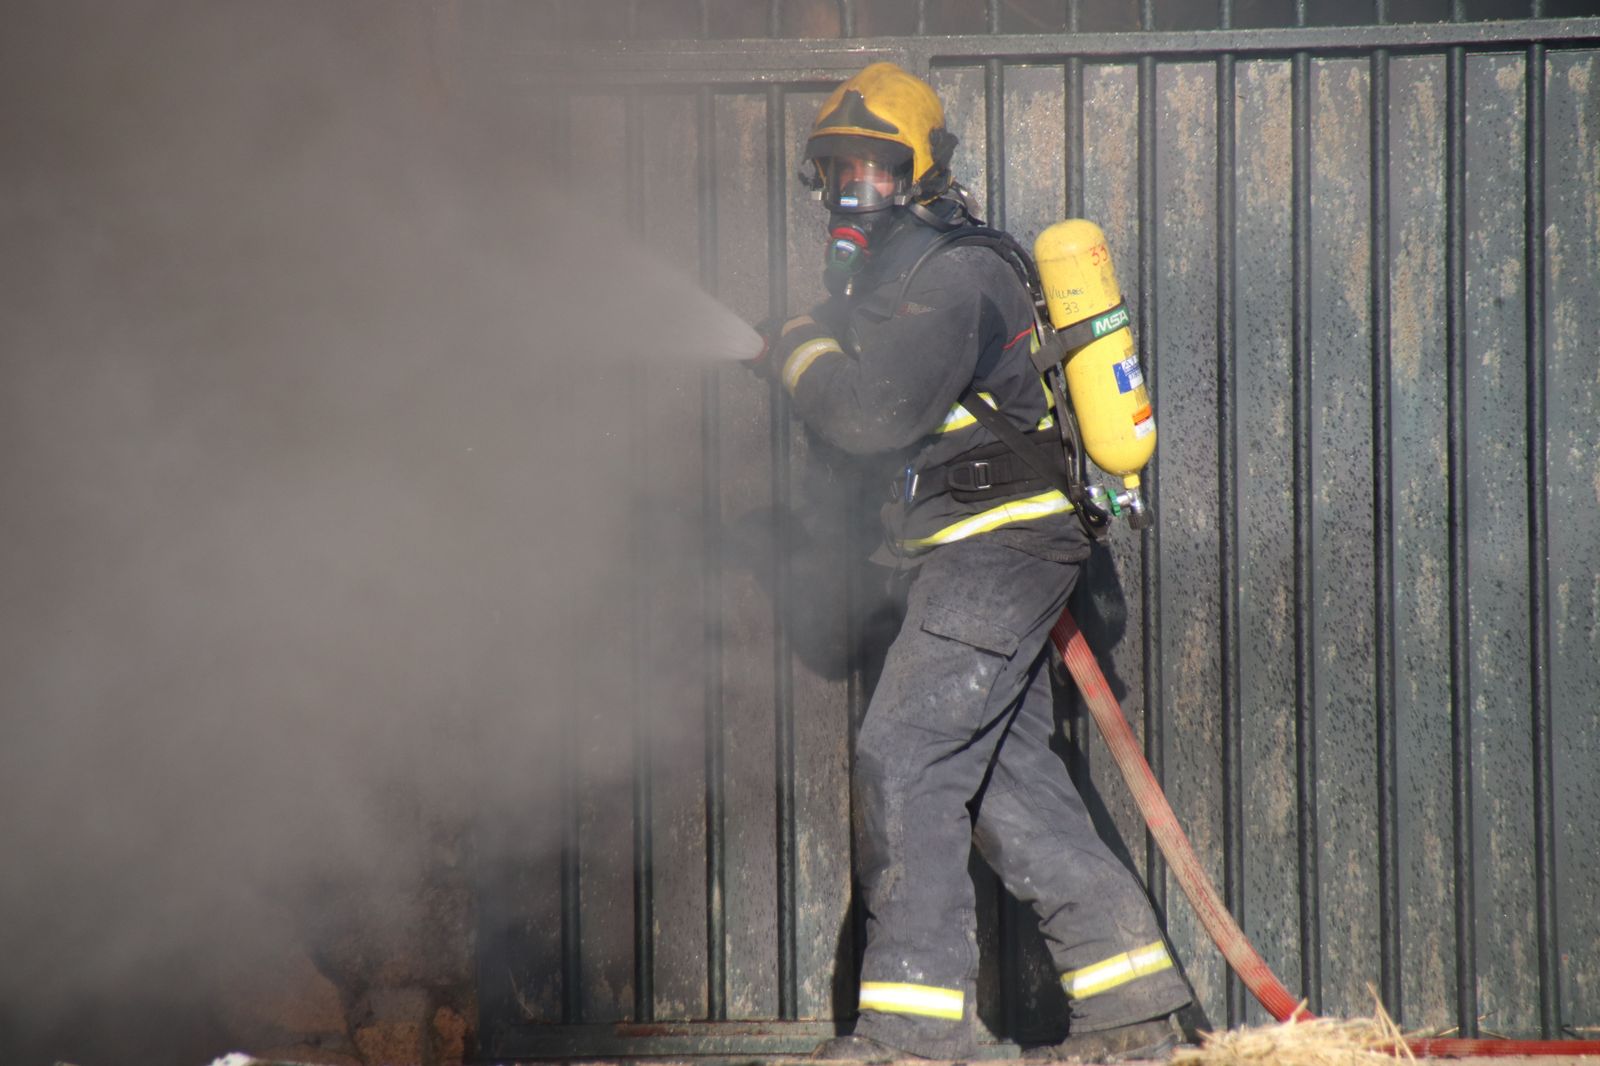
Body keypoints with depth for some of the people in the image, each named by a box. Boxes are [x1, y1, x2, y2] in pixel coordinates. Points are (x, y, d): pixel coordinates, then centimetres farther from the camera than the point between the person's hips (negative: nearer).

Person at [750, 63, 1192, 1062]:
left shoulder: (950, 275, -14)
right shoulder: (892, 269, 19)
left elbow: (877, 415, -21)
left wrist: (803, 353, -6)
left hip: (996, 547, -10)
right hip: (979, 556, 10)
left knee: (902, 763, -13)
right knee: (1009, 780, 10)